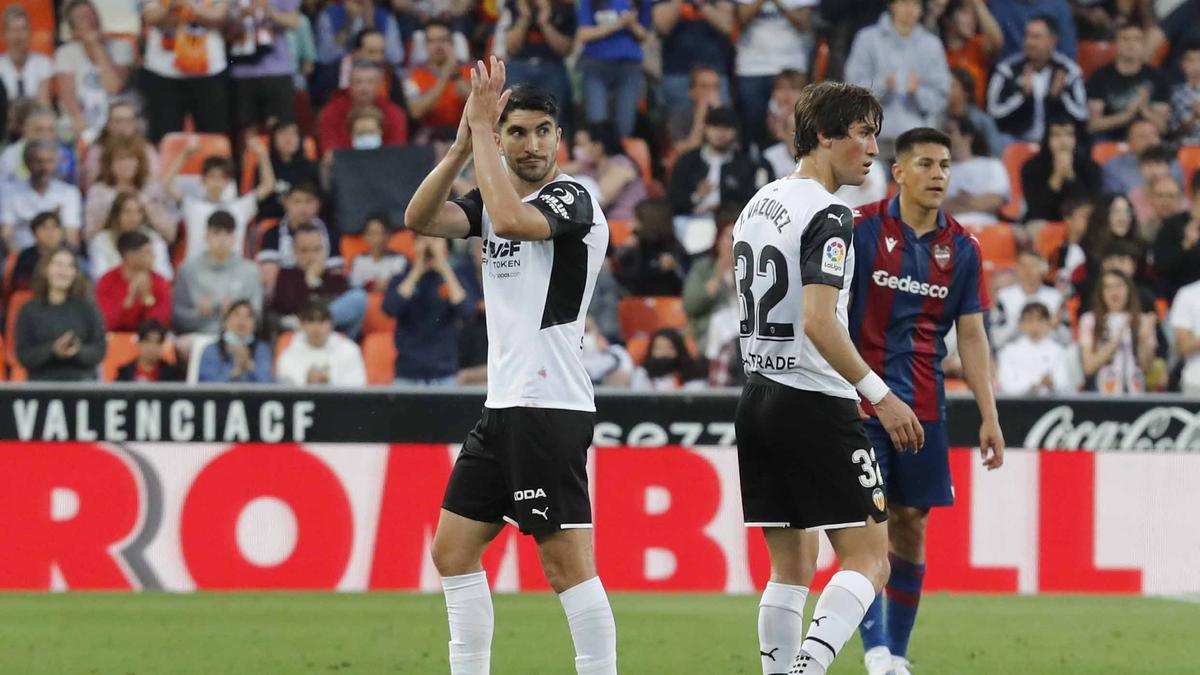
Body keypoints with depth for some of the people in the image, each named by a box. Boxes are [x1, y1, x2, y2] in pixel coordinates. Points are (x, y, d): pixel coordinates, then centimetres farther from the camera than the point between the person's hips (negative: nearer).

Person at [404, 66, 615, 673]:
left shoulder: (572, 198, -9)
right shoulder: (496, 198, 14)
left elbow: (511, 220, -28)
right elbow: (420, 219, 1)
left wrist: (483, 131, -20)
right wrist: (464, 143, -9)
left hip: (549, 406, -9)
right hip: (503, 405, 9)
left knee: (566, 561, -11)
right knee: (453, 549, 11)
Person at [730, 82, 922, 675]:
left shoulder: (758, 205, 14)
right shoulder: (827, 215, -13)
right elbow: (817, 321, -23)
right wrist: (880, 395, -19)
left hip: (757, 399, 9)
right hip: (815, 404, -9)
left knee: (790, 569, 12)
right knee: (868, 561, -6)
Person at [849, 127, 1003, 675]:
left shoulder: (961, 249, 6)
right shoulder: (862, 230, -5)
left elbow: (972, 336, 9)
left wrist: (989, 416, 4)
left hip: (923, 406, 4)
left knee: (910, 526, 5)